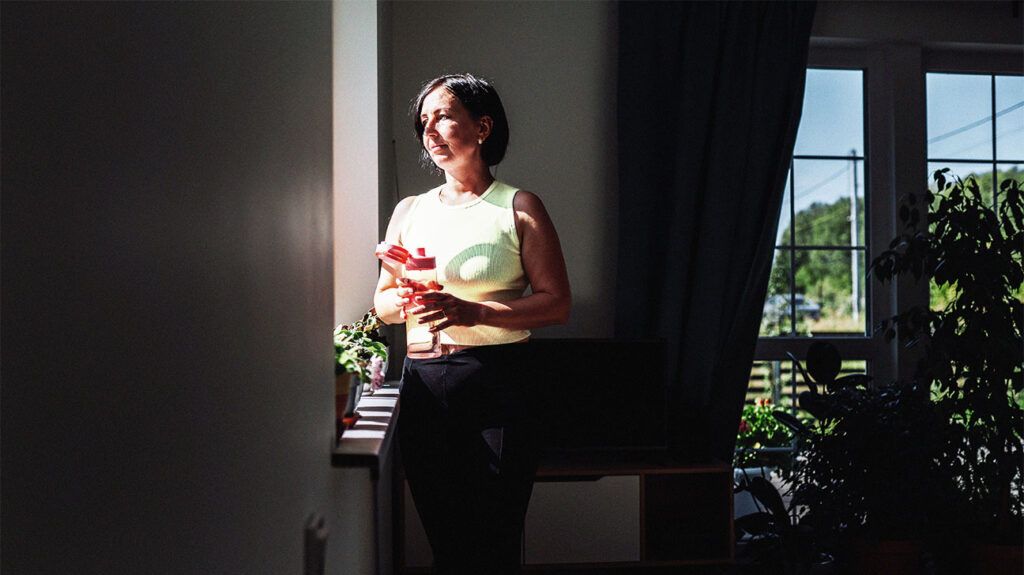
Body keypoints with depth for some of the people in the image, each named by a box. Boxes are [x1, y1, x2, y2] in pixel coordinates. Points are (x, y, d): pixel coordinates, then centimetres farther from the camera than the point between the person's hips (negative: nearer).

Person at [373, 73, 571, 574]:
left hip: (495, 384, -4)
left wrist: (473, 312, -19)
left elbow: (557, 304, -6)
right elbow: (381, 303, 18)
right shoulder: (409, 211, 13)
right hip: (423, 385, 4)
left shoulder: (519, 208, 0)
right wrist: (403, 301, -6)